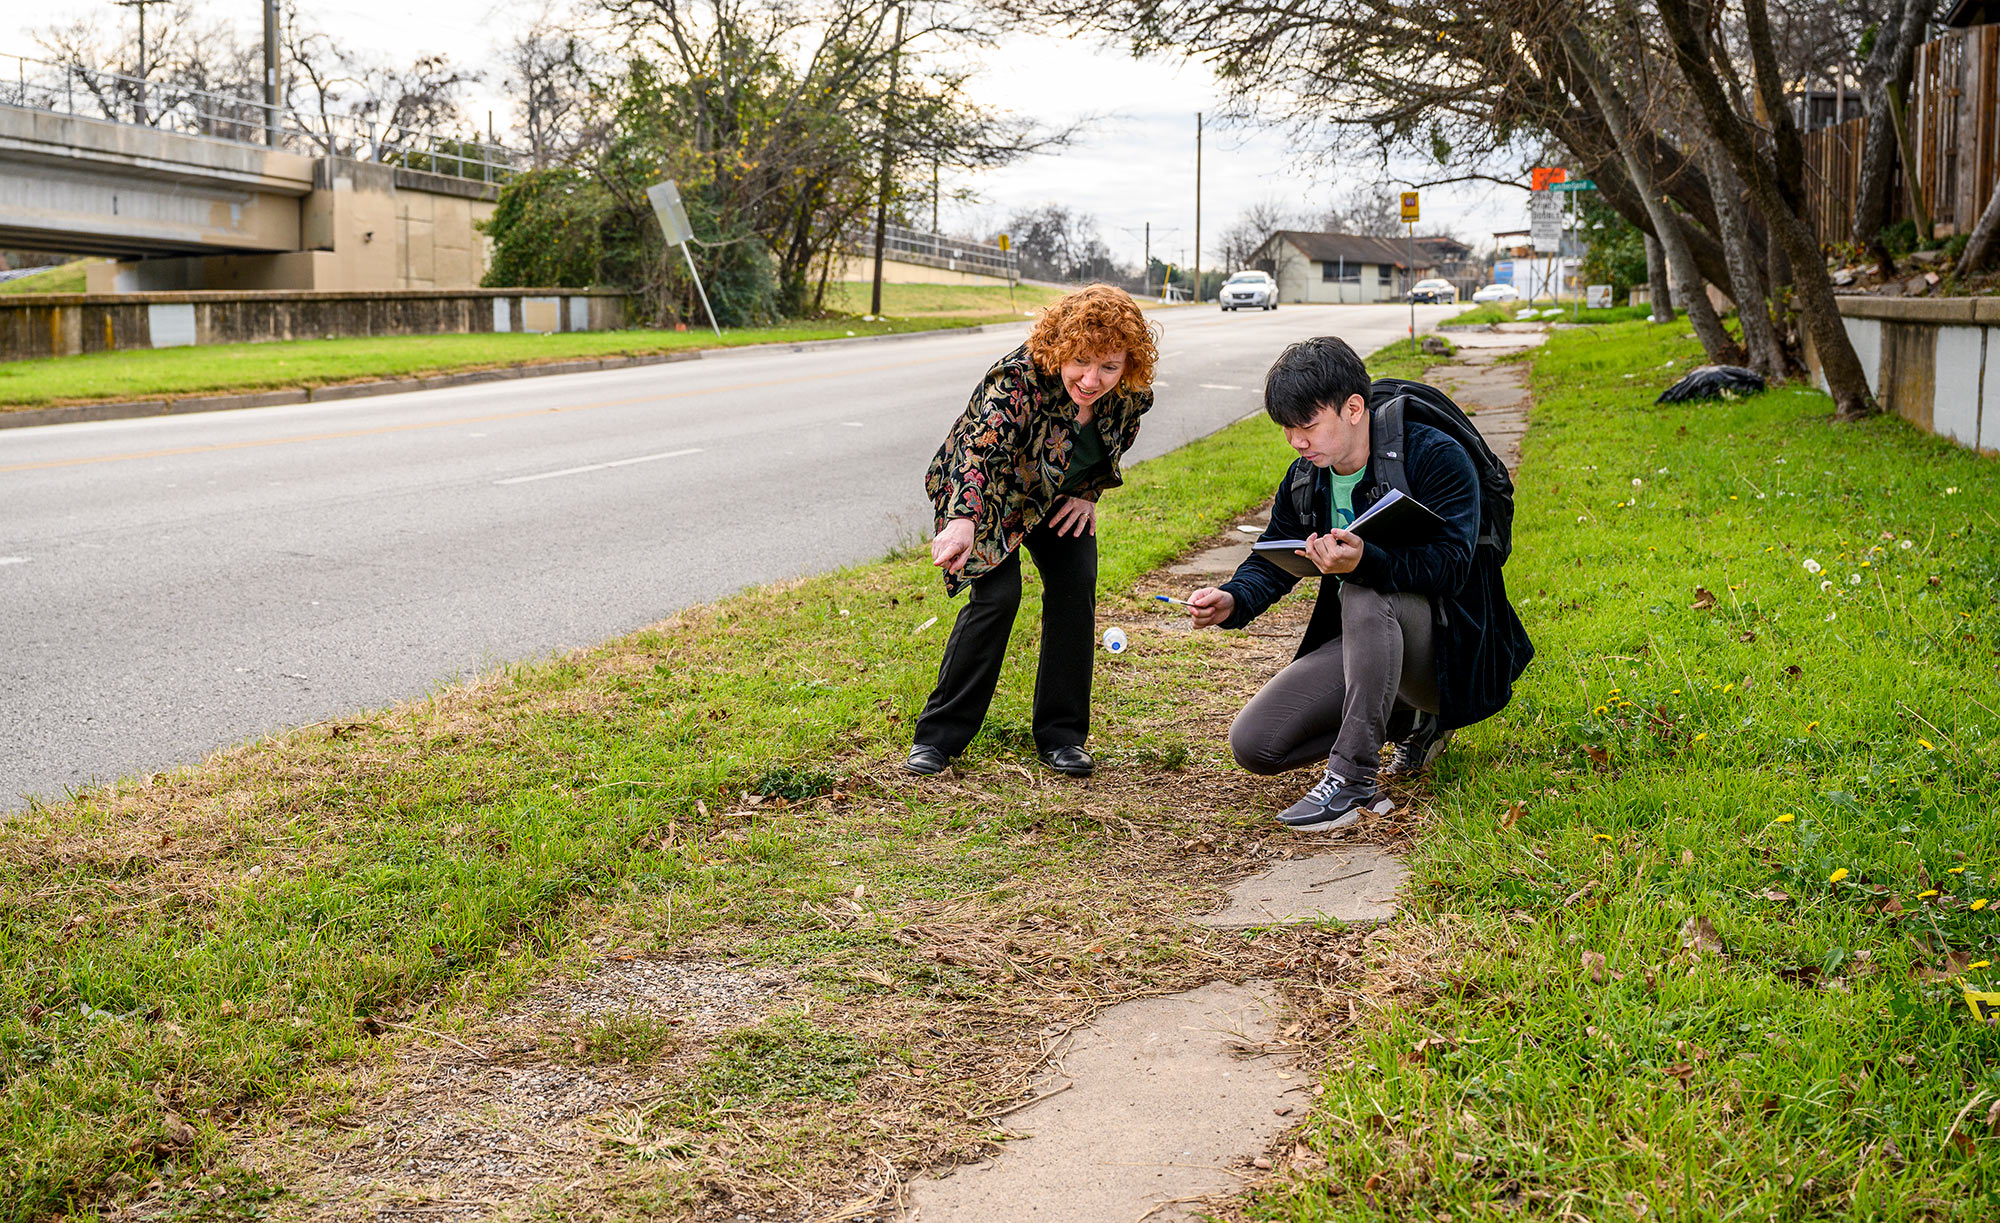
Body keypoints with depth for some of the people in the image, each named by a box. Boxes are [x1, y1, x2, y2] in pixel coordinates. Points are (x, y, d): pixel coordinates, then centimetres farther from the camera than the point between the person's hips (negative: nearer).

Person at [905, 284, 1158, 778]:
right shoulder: (1019, 380, -39)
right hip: (985, 488, -5)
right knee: (997, 594, -19)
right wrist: (964, 520, -69)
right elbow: (979, 449, -53)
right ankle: (938, 734, -7)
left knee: (1075, 583, -10)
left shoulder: (1131, 396, -21)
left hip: (1055, 496, 5)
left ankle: (1061, 734, 3)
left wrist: (1087, 494, -6)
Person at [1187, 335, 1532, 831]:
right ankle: (1412, 720, 10)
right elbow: (1271, 561, 9)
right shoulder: (1304, 479, 4)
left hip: (1452, 646, -7)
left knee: (1365, 593, -39)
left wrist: (1365, 561, -47)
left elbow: (1451, 566, -28)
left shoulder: (1436, 456, -17)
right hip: (1363, 642, 7)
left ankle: (1355, 780, -35)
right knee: (1252, 745, -7)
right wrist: (1232, 600, -15)